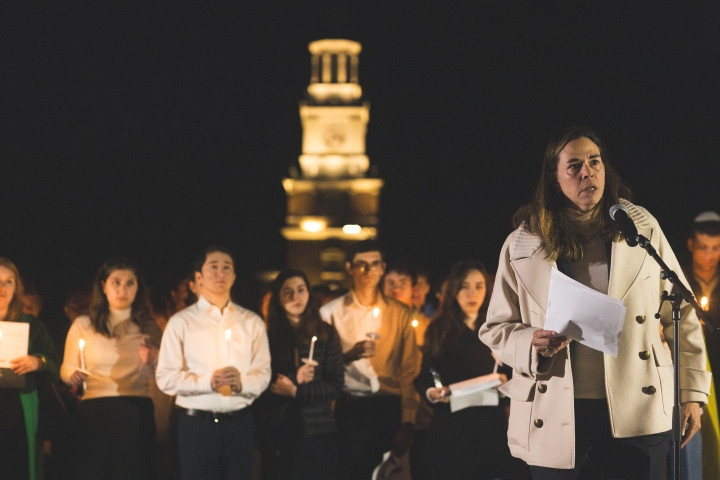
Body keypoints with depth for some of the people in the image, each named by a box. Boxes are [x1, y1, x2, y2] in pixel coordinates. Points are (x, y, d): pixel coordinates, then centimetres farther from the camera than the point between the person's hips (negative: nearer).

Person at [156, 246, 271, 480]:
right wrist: (207, 382, -19)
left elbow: (263, 374, 5)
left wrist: (242, 383, -16)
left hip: (239, 423, 3)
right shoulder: (181, 322, 0)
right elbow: (166, 378, -6)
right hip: (196, 424, -2)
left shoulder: (252, 322, 9)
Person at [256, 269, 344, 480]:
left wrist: (296, 391, -13)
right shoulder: (267, 335, 2)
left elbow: (335, 385, -1)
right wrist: (294, 378, -15)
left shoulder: (326, 333, 4)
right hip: (278, 433, 0)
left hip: (318, 431, 1)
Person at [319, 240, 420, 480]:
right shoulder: (331, 312, 3)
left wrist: (407, 424, 0)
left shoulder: (400, 313, 7)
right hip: (349, 409, -1)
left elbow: (409, 371, 5)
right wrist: (348, 356, -16)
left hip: (389, 409, 1)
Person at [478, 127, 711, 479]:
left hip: (637, 414, 1)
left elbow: (681, 315, 8)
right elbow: (495, 328, 8)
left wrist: (691, 392, 4)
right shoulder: (522, 245, 3)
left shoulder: (643, 229, 5)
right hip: (557, 419, 0)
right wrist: (531, 343, -13)